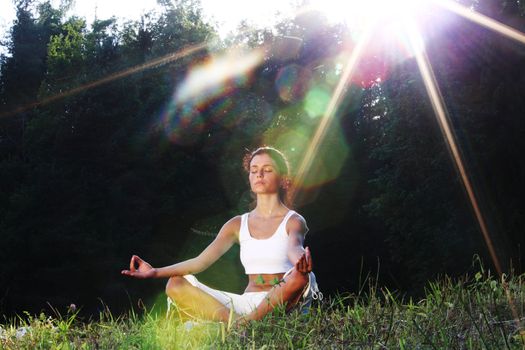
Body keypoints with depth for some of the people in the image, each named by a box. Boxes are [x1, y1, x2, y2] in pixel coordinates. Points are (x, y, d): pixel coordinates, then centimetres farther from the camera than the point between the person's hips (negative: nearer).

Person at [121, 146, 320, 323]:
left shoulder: (293, 221, 2)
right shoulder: (238, 224, 14)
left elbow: (294, 248, -22)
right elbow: (201, 261, 3)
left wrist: (301, 262, -49)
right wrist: (156, 272, -11)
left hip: (279, 303, -3)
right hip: (245, 302, 4)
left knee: (301, 276, -37)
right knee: (176, 284, -11)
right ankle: (236, 323, -29)